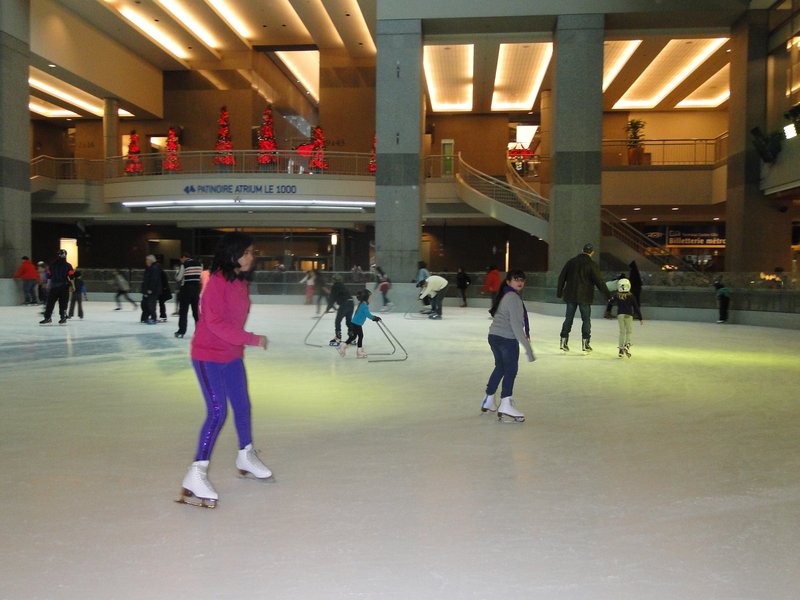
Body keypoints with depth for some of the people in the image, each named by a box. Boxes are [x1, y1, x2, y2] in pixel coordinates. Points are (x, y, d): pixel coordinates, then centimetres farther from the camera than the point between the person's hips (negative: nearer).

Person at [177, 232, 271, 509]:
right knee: (217, 411, -13)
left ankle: (246, 457, 37)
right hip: (208, 356, -8)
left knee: (242, 406, 16)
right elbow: (215, 323, -25)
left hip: (232, 354, 8)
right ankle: (196, 475, -5)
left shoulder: (242, 282, 5)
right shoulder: (217, 281, -21)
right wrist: (252, 339, -24)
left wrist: (240, 345, 10)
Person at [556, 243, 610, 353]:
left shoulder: (571, 261, 6)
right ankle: (585, 343, 5)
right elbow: (600, 282, -10)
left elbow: (561, 277, 10)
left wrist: (559, 292, 20)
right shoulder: (592, 265, -8)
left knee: (568, 318, 10)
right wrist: (608, 296, -3)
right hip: (585, 297, -4)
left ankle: (564, 341, 7)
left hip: (570, 296, 4)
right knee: (586, 320, 7)